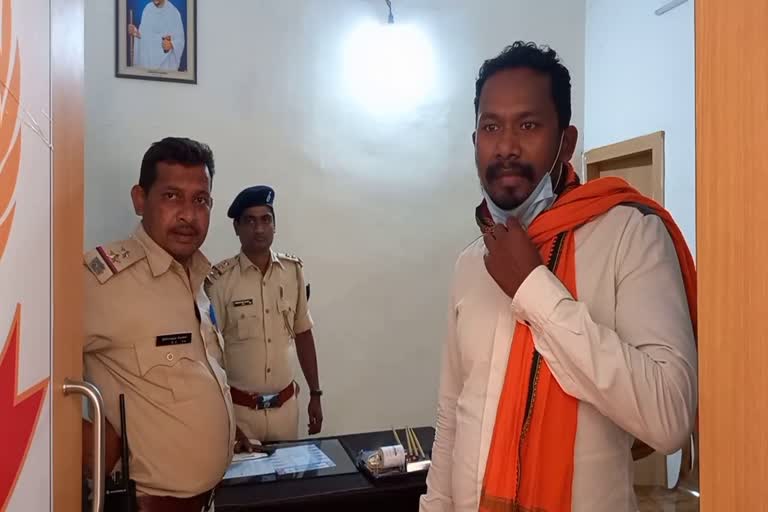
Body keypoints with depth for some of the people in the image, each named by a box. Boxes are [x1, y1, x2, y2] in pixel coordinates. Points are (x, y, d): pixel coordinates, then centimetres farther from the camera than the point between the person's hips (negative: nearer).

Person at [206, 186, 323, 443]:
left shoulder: (293, 270, -2)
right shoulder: (219, 279, -12)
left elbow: (303, 334, 7)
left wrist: (315, 393, 9)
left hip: (286, 404, 3)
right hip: (238, 407, -3)